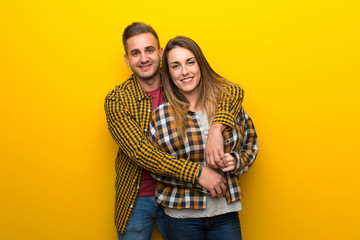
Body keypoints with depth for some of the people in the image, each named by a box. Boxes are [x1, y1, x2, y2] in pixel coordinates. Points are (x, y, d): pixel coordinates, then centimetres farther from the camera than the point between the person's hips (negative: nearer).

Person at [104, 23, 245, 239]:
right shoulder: (116, 100, -13)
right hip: (136, 199, -1)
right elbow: (139, 150, -24)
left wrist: (216, 129, -36)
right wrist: (198, 172, -32)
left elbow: (234, 91, -15)